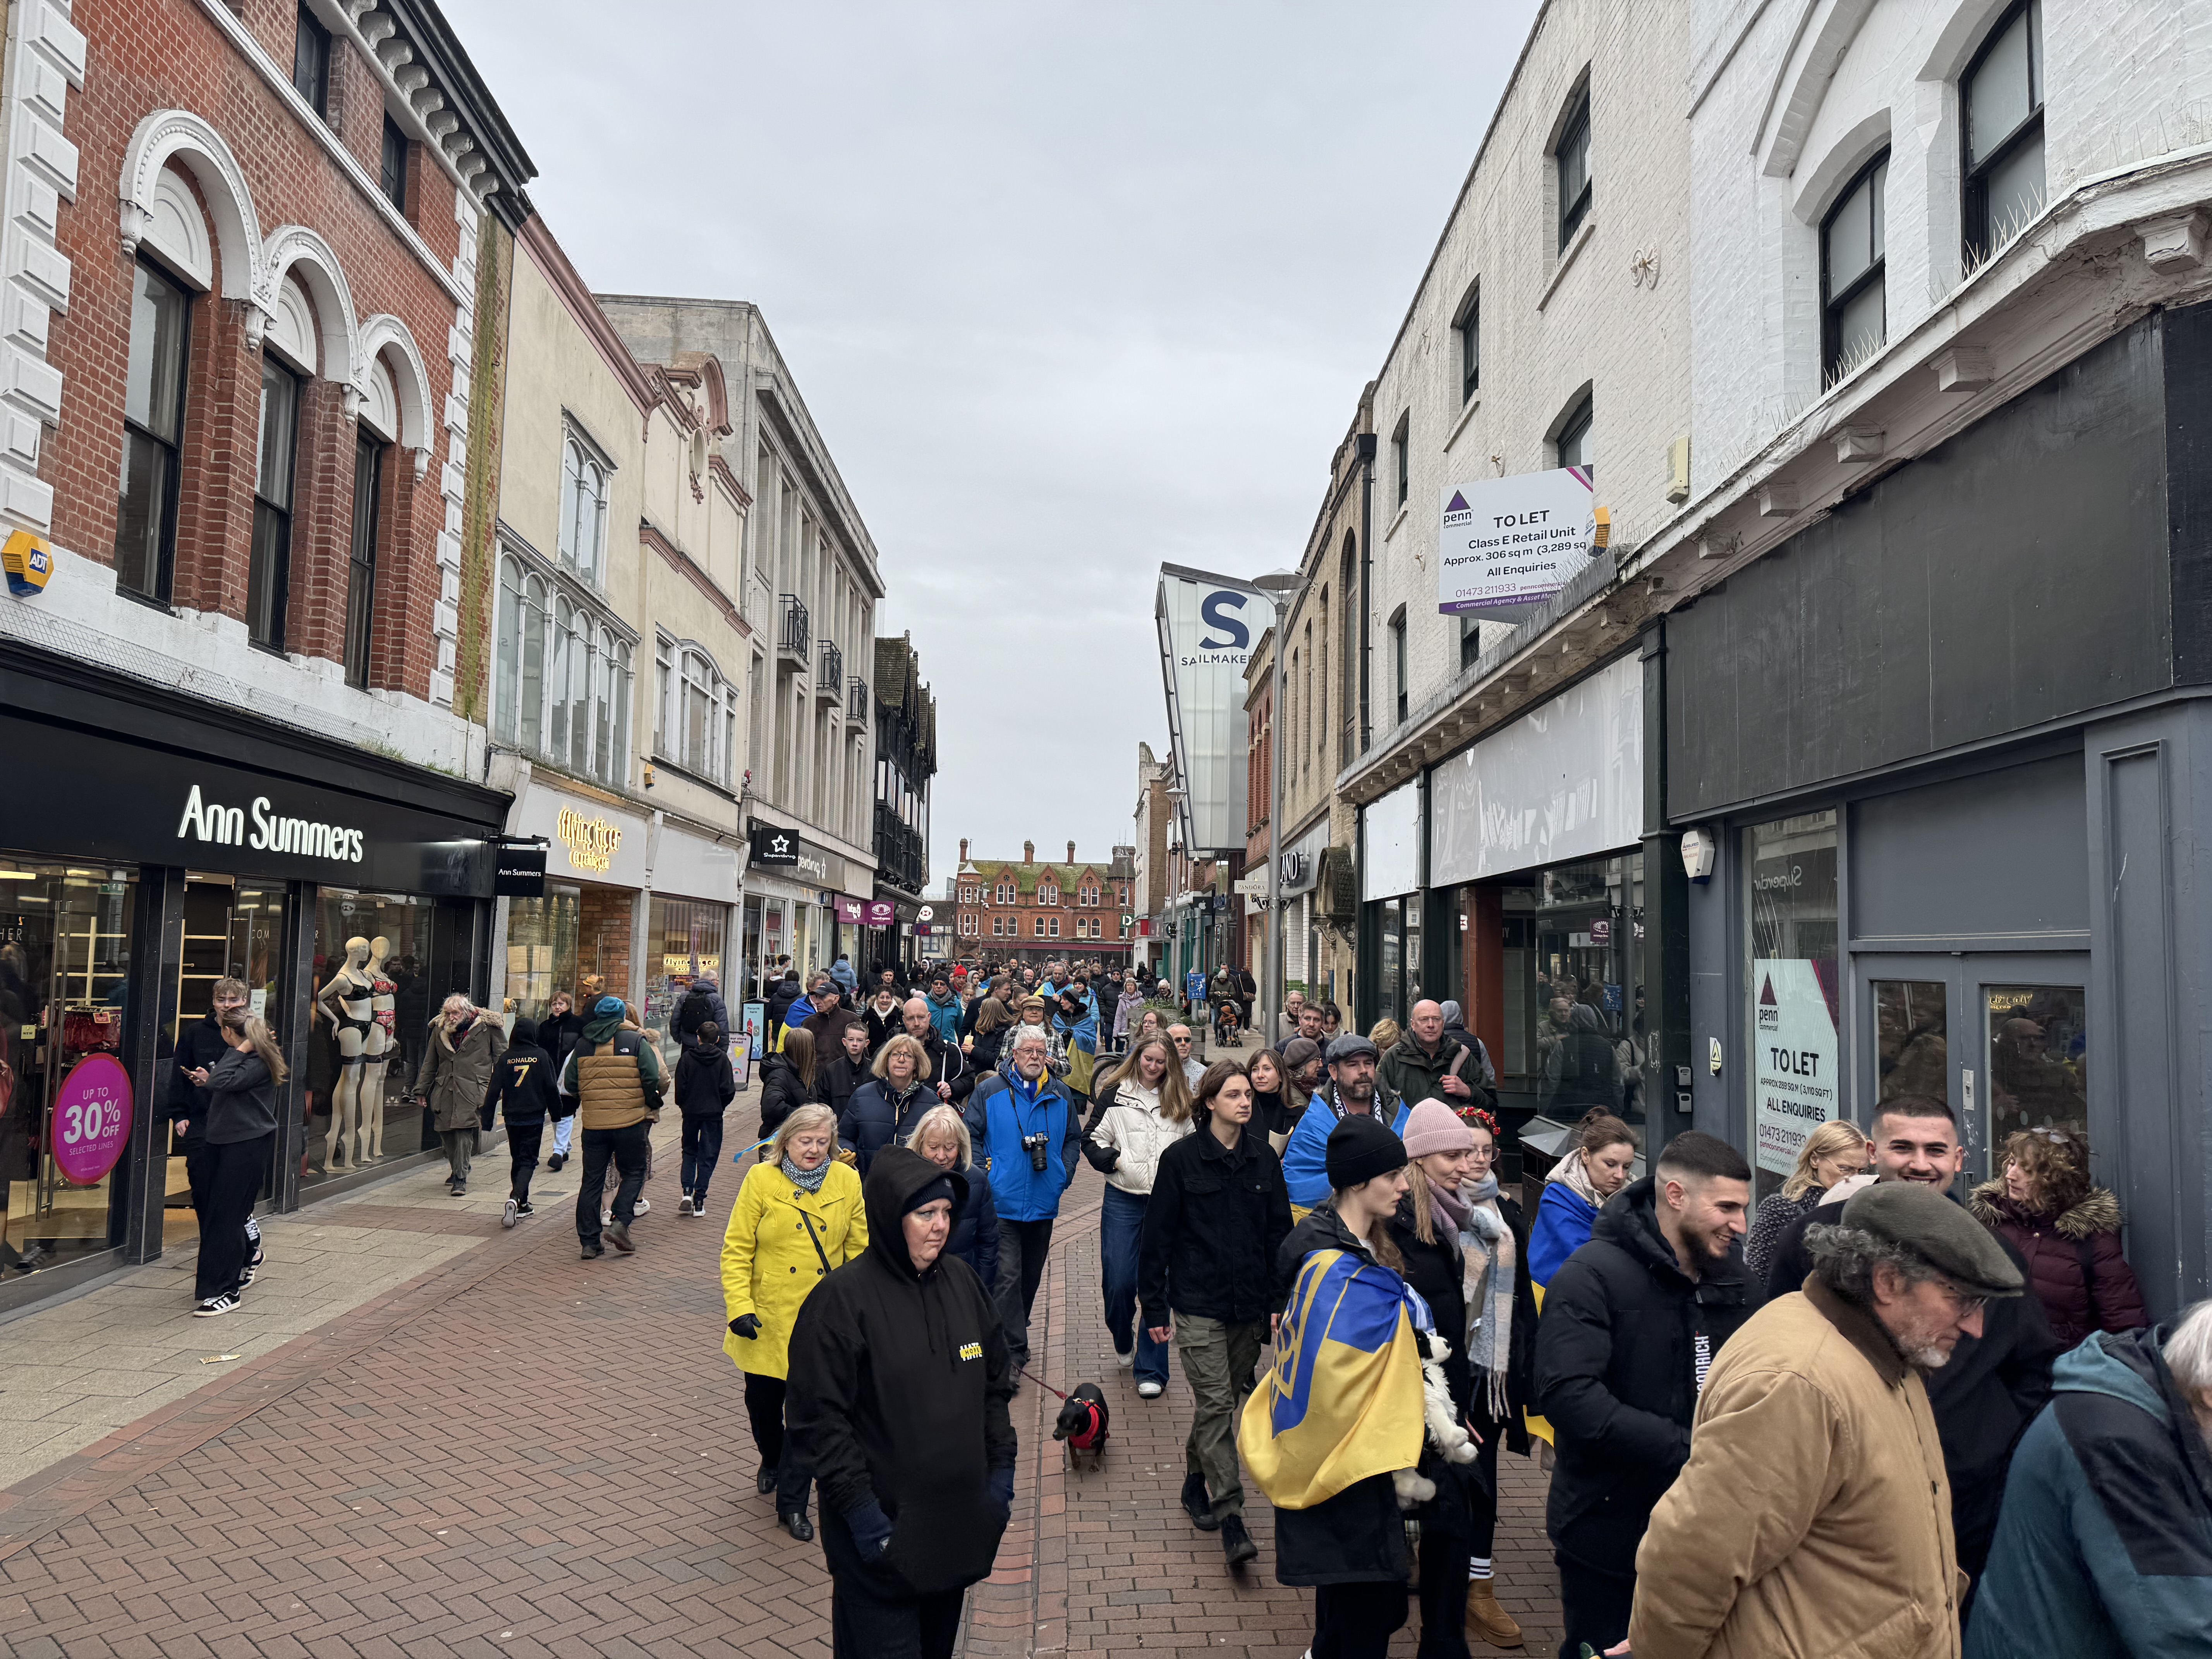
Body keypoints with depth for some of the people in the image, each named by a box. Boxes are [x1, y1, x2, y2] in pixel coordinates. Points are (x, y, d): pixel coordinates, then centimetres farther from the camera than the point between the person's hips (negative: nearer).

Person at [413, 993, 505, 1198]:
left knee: (464, 1132, -14)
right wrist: (421, 1089, 17)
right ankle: (458, 1171, 27)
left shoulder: (486, 1028, -2)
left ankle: (461, 1179, -11)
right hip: (444, 1090, 5)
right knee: (446, 1132, 7)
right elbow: (430, 1063, 19)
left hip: (471, 1090, -5)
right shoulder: (440, 1029, 11)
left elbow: (501, 1058, 5)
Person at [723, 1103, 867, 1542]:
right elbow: (736, 1250, -5)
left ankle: (792, 1503, 14)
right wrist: (739, 1306, -13)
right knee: (762, 1400, 16)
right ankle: (772, 1462, 48)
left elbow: (860, 1249, 4)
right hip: (767, 1317, 0)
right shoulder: (761, 1180, -7)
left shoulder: (848, 1182, -2)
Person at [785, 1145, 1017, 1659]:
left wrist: (1001, 1469, 8)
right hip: (883, 1533, -6)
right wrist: (861, 1511, -16)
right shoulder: (842, 1299, -16)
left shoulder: (962, 1282, 3)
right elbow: (820, 1419, -15)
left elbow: (995, 1383, 13)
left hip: (960, 1520, 6)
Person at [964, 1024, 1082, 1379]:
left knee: (1031, 1275, 17)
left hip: (1044, 1202, 4)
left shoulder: (1061, 1095, 7)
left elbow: (1074, 1139, 16)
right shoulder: (989, 1091, -3)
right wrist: (985, 1173, -10)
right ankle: (1014, 1353, -6)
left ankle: (1012, 1334, 37)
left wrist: (1064, 1173, 2)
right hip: (1002, 1202, -4)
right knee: (1008, 1277, -10)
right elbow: (970, 1135, 0)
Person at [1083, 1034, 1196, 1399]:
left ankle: (1151, 1370, 8)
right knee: (1119, 1282, 1)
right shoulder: (1114, 1096, 3)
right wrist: (1116, 1160, -11)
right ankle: (1123, 1343, 32)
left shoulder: (1180, 1102, 11)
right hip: (1123, 1200, -1)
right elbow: (1091, 1140, 3)